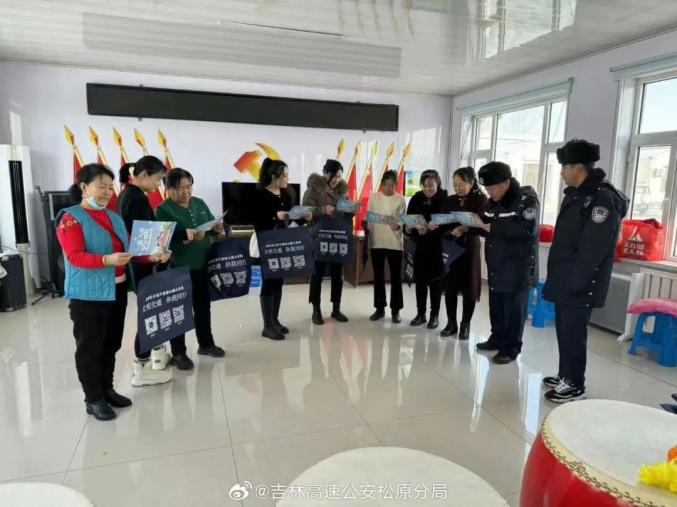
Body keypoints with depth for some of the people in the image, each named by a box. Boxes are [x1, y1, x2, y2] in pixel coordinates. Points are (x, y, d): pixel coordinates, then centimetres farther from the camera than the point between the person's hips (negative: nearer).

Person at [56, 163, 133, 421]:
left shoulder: (114, 217, 13)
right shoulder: (70, 218, -8)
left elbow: (128, 248, 13)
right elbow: (75, 257, -17)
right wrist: (107, 260, -32)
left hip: (117, 289, 7)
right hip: (88, 294, -7)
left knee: (111, 344, 14)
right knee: (90, 347, 2)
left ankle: (107, 389, 29)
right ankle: (93, 399, 14)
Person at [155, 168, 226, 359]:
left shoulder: (199, 203, 9)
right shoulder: (163, 210, -9)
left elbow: (211, 226, 14)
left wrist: (217, 229, -10)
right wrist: (185, 236, -32)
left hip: (203, 264, 6)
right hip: (178, 268, -6)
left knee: (203, 306, 18)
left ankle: (206, 344, 35)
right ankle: (178, 352, 18)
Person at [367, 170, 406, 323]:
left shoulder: (401, 200, -1)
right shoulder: (374, 197, 6)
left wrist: (397, 226, -26)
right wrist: (369, 236, -4)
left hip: (394, 243, -2)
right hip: (376, 242, 2)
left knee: (395, 277, 4)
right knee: (378, 276, 10)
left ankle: (395, 309, 15)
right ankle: (379, 307, 21)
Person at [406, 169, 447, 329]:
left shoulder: (444, 199, -8)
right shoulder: (416, 199, 2)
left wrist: (435, 227, -29)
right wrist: (410, 228, -18)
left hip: (437, 247, -3)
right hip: (420, 246, 3)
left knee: (435, 281, 4)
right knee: (419, 279, 8)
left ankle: (434, 315, 16)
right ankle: (420, 313, 21)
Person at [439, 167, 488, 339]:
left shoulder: (481, 199, -3)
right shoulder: (450, 200, 9)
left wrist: (464, 229, -34)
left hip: (469, 248, -3)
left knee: (468, 287, 4)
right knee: (449, 286, 6)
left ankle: (465, 325, 16)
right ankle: (451, 323, 18)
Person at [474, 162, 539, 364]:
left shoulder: (527, 199, -13)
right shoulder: (492, 202, 10)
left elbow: (526, 229, -28)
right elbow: (486, 225, 18)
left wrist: (492, 227, -28)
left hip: (518, 267, -7)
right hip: (496, 265, 7)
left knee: (514, 308, 0)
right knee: (496, 305, 15)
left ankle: (511, 347, 11)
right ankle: (497, 339, 30)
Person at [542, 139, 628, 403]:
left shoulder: (603, 199, -17)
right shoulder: (576, 194, 14)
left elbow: (593, 250, -22)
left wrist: (574, 283, -20)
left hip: (579, 287, -9)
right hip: (564, 281, 9)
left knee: (573, 334, 1)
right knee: (564, 331, 17)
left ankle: (575, 385, 15)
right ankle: (565, 375, 31)